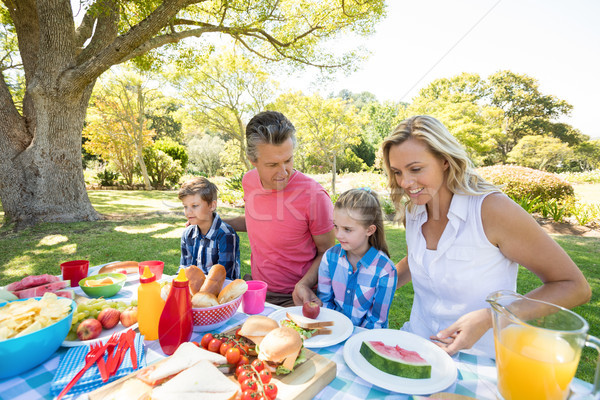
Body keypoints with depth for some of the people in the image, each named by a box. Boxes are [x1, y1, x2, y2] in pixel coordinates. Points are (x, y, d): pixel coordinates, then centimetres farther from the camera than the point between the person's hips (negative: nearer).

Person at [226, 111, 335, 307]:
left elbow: (326, 252, -9)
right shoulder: (249, 180, -4)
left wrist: (304, 285, -24)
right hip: (256, 290, 5)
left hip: (294, 298, -5)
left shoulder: (314, 196, -23)